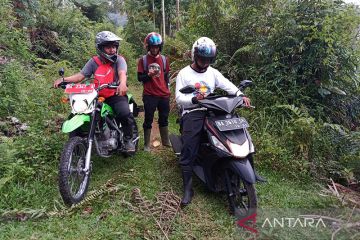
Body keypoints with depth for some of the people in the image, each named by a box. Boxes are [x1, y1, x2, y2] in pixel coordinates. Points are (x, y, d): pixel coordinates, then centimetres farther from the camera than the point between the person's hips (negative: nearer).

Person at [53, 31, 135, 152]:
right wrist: (63, 79, -11)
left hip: (116, 95, -4)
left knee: (125, 114, -30)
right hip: (97, 96, 4)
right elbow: (81, 75, 5)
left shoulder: (119, 59, -3)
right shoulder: (93, 61, 8)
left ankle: (128, 139, -5)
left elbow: (122, 73, -23)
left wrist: (122, 83, -48)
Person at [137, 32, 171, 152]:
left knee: (164, 119, 15)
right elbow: (140, 78, -2)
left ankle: (166, 141, 30)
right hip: (149, 95, -4)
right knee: (148, 120, 3)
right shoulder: (143, 60, -1)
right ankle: (146, 144, 14)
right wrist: (149, 75, -20)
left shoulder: (164, 59, 9)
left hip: (164, 95, 4)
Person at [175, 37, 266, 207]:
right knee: (188, 153, -13)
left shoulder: (213, 72, 17)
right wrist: (194, 99, -24)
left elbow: (228, 85, 5)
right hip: (193, 114, -4)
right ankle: (188, 189, -2)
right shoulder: (184, 74, 4)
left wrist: (241, 95, -14)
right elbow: (179, 98, -4)